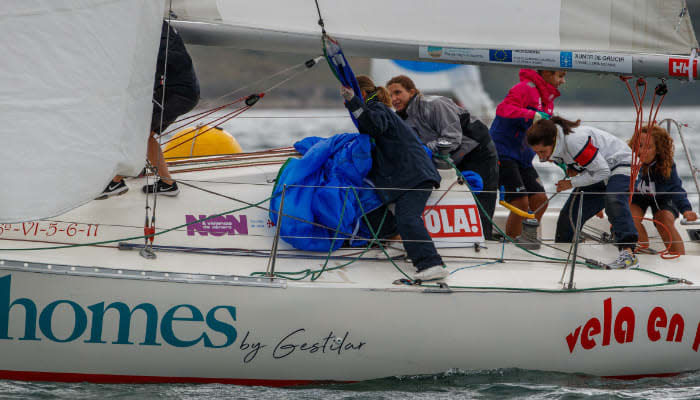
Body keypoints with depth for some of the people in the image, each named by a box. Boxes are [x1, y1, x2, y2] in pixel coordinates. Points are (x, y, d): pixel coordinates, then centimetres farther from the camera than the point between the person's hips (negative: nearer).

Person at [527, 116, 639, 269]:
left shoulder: (575, 141, -36)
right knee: (570, 213, 6)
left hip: (620, 164, -9)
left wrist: (571, 183, -22)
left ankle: (628, 252, -46)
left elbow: (602, 171, -30)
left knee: (614, 202, -36)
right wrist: (572, 169, -6)